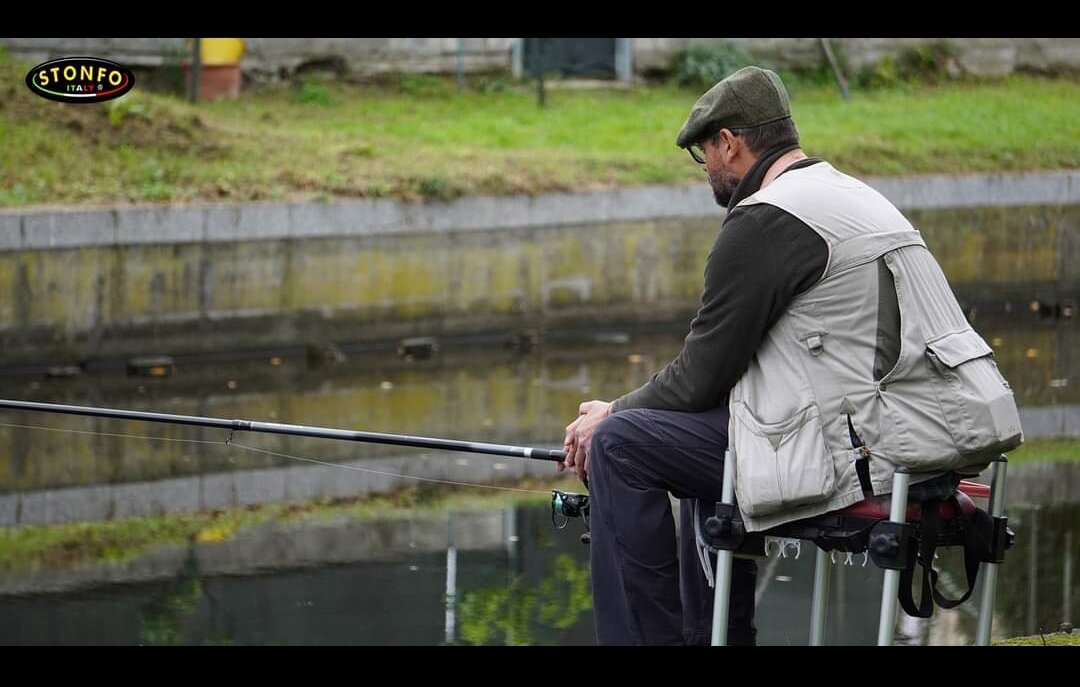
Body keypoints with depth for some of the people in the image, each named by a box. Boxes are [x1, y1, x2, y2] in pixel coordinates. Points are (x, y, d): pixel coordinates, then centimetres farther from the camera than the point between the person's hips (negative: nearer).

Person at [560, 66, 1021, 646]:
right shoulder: (856, 197, 21)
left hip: (858, 453, -10)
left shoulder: (763, 222, -10)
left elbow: (700, 379, -8)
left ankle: (647, 637, -2)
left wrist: (612, 417, 9)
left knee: (617, 445, -6)